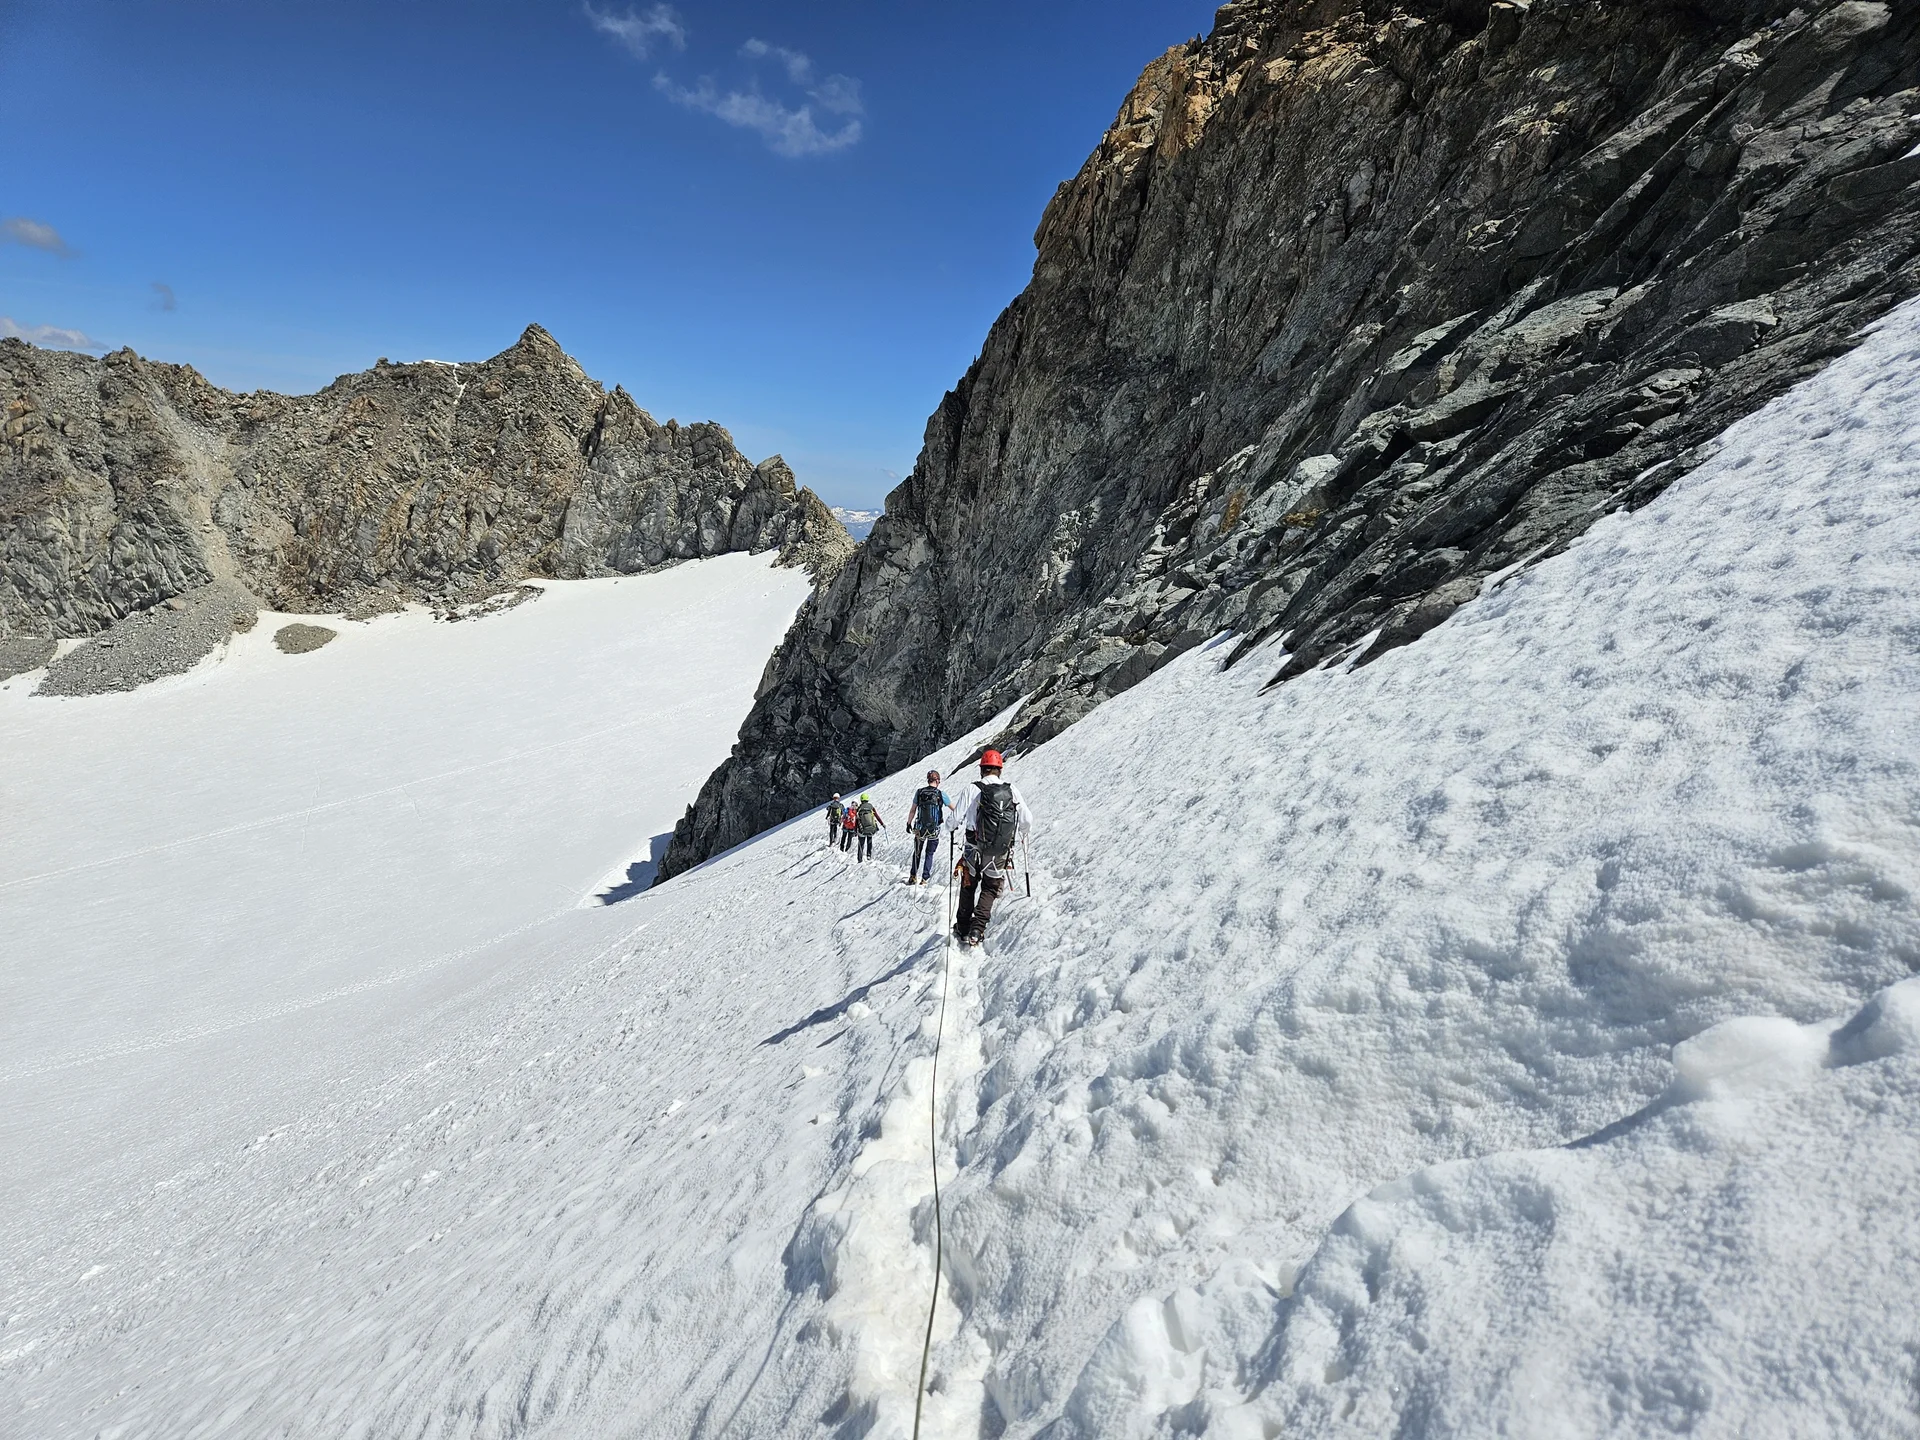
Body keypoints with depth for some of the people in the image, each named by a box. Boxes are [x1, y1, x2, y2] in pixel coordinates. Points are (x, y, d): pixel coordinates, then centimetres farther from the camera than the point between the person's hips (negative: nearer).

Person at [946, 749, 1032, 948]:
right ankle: (976, 931, 2)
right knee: (989, 890, 15)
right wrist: (1019, 837, 21)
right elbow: (1027, 820, 0)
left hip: (975, 851, -1)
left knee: (968, 888, 20)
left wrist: (950, 825, 16)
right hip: (1002, 854, 1)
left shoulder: (973, 790, -9)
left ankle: (962, 930, 29)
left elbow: (956, 820, -8)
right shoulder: (1011, 790, -3)